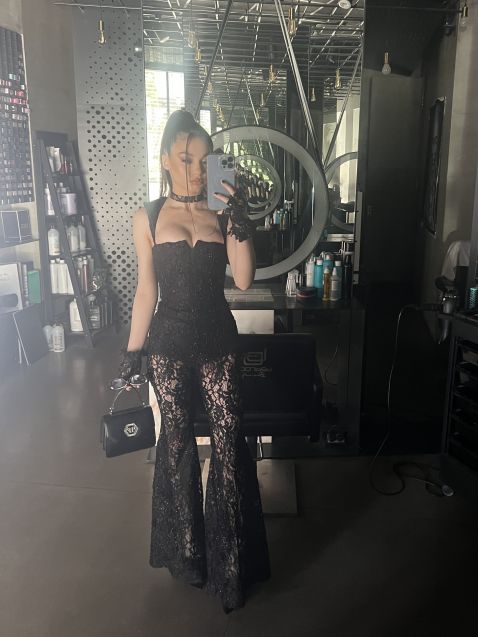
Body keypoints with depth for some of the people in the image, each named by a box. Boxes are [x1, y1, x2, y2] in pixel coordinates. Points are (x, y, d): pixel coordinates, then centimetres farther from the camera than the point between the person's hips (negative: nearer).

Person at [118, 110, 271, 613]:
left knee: (229, 442, -1)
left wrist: (242, 226, -16)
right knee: (176, 442, 11)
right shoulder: (148, 218, 3)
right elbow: (146, 291, 4)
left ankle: (231, 559, 17)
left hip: (217, 341, 0)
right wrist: (132, 351, 3)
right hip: (169, 344, 0)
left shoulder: (223, 213, 3)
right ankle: (187, 551, 31)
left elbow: (243, 280, -6)